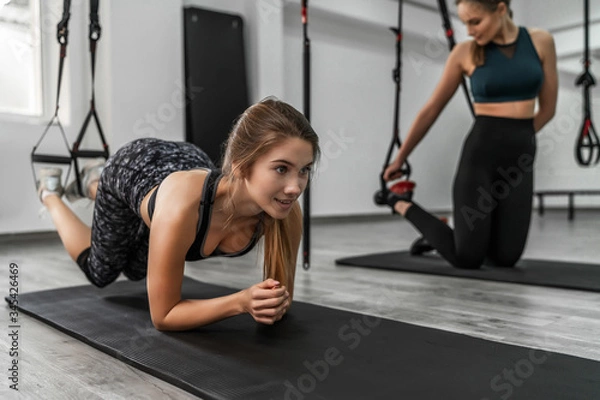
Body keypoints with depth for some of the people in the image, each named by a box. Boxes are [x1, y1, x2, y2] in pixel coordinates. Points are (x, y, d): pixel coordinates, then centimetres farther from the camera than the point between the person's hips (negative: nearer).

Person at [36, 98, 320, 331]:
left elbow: (281, 294, -20)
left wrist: (273, 304, -41)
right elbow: (162, 316, -37)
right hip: (131, 170, -4)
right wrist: (241, 301, -49)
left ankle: (93, 183, 52)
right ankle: (51, 193, 44)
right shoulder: (183, 204, -49)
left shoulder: (286, 212, -37)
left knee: (136, 271, 29)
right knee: (100, 272, 22)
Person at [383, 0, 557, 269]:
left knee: (505, 258, -2)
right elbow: (432, 109, 5)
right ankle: (406, 207, 16)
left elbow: (547, 108, 10)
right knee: (467, 259, -7)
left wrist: (515, 138, 8)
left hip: (520, 158, 3)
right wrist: (400, 157, 11)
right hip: (479, 155, -3)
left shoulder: (541, 42, 2)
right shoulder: (465, 52, -2)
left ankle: (464, 229, 29)